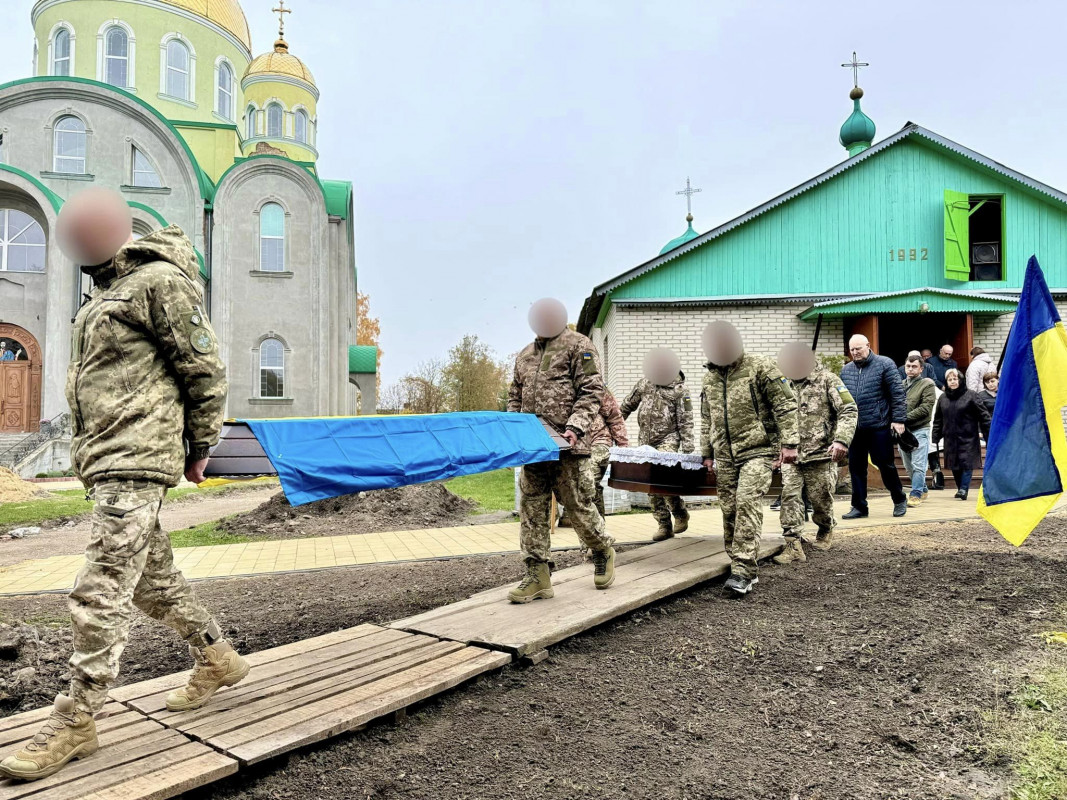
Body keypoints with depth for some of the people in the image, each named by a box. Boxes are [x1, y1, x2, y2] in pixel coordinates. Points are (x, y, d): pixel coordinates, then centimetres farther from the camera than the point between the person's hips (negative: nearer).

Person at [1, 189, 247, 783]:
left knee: (102, 591, -8)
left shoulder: (160, 281, -8)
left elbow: (206, 367, -10)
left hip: (136, 464, -10)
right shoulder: (108, 293, 21)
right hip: (110, 463, 10)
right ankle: (218, 659, 29)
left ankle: (76, 724, 0)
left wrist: (200, 448, -7)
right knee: (154, 577, 15)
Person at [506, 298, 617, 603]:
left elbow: (592, 392, -6)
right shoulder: (525, 354, 21)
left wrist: (575, 428, -19)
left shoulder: (578, 345, 2)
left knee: (579, 507, 1)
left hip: (566, 446, -6)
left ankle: (603, 553, 28)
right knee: (531, 509, 2)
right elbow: (515, 397, 24)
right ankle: (538, 576, 7)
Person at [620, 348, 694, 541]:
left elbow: (685, 421, -6)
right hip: (645, 440, 5)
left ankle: (680, 513, -1)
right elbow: (627, 406, 20)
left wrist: (688, 449, -12)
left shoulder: (679, 390, -3)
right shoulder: (644, 384, 10)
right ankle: (664, 525, 10)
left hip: (668, 439, -5)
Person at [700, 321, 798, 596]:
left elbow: (785, 405, -6)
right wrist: (707, 454, 21)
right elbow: (706, 419, 22)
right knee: (729, 510, 5)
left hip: (757, 451, -6)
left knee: (747, 503, -19)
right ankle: (746, 568, 17)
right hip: (725, 455, 6)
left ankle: (743, 571, -18)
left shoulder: (760, 367, -4)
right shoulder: (710, 377, 14)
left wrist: (789, 443, -11)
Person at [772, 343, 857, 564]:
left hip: (820, 454, -4)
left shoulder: (826, 379, -2)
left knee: (821, 498, 5)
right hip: (791, 454, 4)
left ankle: (826, 531, 35)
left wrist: (841, 440, -22)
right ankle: (793, 546, -8)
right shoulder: (786, 383, 13)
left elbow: (849, 410, -9)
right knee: (789, 496, -9)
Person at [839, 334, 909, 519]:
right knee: (856, 467, 6)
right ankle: (859, 506, 15)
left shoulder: (885, 364, -2)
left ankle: (899, 500, 25)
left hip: (879, 425, -4)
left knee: (885, 464, 4)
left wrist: (898, 419, -11)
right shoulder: (846, 370, 11)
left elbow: (897, 393, -6)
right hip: (854, 428, 4)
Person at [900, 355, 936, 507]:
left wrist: (905, 418, -17)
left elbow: (925, 408, -13)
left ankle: (916, 494, -6)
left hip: (919, 430, -6)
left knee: (918, 465, -9)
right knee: (909, 465, 14)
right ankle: (923, 489, 29)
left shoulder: (927, 384, -3)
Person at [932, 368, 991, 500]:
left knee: (966, 463, -10)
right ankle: (961, 488, 20)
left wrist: (988, 435, -6)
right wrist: (935, 437, 6)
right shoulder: (942, 398, 9)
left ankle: (963, 489, -7)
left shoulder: (970, 396, -3)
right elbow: (938, 419, 13)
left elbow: (983, 416, -3)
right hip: (950, 438, 4)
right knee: (954, 466, 7)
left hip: (968, 438, -4)